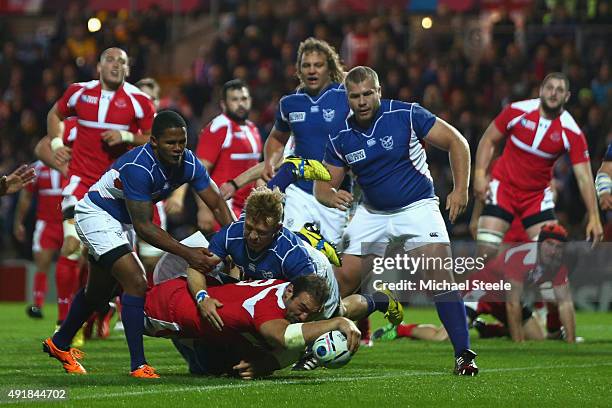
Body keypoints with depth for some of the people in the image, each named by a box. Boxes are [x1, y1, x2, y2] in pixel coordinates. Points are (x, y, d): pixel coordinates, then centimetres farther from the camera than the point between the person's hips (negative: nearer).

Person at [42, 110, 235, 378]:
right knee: (136, 283, -22)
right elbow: (144, 227, -34)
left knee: (99, 292, 22)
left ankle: (59, 345, 43)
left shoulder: (188, 163, -16)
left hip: (121, 222, 9)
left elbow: (217, 204, -10)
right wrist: (187, 254, -37)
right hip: (96, 214, -9)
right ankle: (138, 366, -19)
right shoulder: (138, 167, -36)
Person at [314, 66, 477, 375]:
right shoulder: (341, 138, -4)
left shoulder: (407, 115, -14)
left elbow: (456, 142, -7)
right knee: (345, 278, -2)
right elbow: (323, 185, 2)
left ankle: (463, 354, -17)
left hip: (417, 207, -4)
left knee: (439, 272, -21)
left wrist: (460, 190, -14)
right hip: (372, 213, 4)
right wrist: (332, 196, -23)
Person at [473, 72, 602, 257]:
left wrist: (594, 218, -22)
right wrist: (480, 174, -11)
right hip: (503, 186, -1)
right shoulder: (517, 111, -11)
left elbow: (584, 178, -14)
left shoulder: (571, 132, -13)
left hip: (538, 195, 1)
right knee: (487, 250, -12)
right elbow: (489, 140, 2)